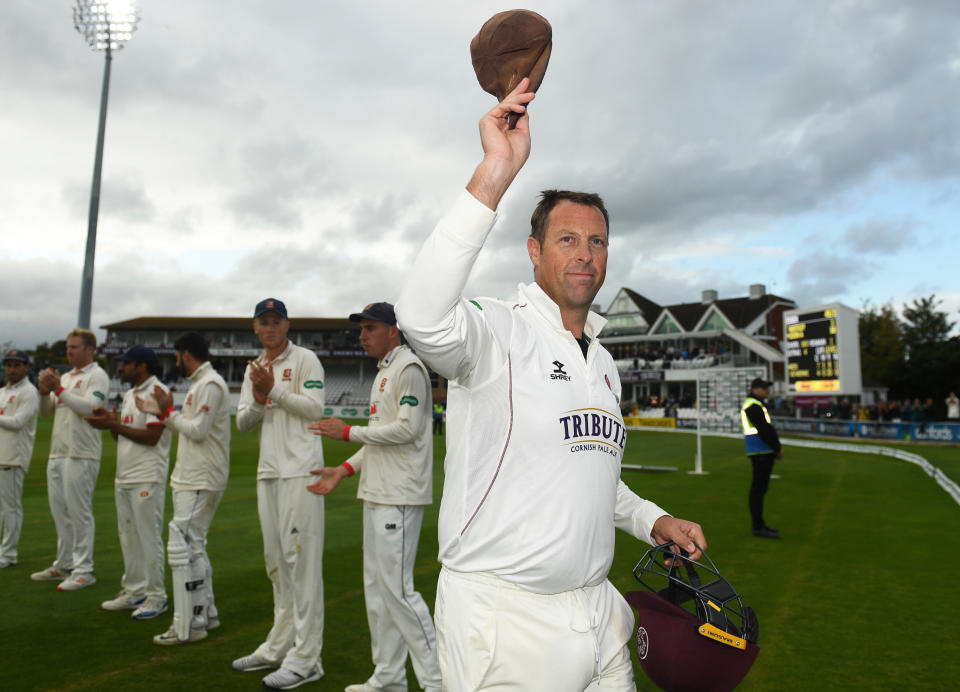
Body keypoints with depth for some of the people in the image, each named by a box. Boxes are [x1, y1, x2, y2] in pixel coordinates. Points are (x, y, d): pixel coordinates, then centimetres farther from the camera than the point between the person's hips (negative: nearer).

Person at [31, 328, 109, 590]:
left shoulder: (97, 376, -5)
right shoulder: (65, 377, 19)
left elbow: (89, 407, -20)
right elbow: (46, 411, 18)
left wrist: (59, 389, -17)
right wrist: (45, 390, 1)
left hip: (81, 455, -8)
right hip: (57, 453, 8)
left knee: (80, 513, -6)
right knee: (60, 512, 13)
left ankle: (83, 570, -1)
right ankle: (64, 566, 23)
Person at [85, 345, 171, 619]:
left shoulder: (158, 392, -12)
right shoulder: (129, 395, 18)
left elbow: (151, 436, -20)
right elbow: (123, 437, 20)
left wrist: (113, 425, -17)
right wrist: (109, 421, 1)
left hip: (147, 480, -9)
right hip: (124, 478, 9)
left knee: (149, 537, -4)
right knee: (128, 536, 14)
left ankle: (156, 596, 5)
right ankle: (133, 591, 24)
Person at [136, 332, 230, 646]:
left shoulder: (210, 385, -14)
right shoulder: (199, 384, 18)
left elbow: (198, 430, -19)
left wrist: (169, 412, -8)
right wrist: (162, 413, 15)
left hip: (200, 484, -10)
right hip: (191, 480, 10)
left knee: (184, 547, -8)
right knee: (194, 546, 16)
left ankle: (188, 626, -2)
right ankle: (206, 614, 25)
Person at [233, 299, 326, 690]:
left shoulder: (305, 360, -2)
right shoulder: (254, 370, 18)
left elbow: (314, 408, -13)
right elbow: (242, 423, 12)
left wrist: (275, 390, -14)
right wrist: (259, 398, -7)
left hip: (300, 471, -7)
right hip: (268, 472, 8)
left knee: (302, 559, -8)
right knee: (276, 561, 14)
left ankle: (306, 658, -3)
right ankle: (279, 646, 26)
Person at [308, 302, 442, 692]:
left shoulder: (408, 367, -10)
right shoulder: (383, 373, 20)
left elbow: (407, 428, -20)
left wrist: (349, 432, -13)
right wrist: (346, 469, 14)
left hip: (399, 496, -10)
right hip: (377, 494, 10)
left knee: (396, 587, -9)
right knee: (376, 587, 14)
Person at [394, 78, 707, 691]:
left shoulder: (605, 364, 13)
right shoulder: (497, 330, -11)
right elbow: (423, 317, -36)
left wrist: (653, 521, 9)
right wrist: (495, 175, -38)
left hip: (597, 613, 7)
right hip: (502, 622, -7)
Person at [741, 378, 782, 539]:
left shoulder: (756, 404, 21)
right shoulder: (753, 406, -12)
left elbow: (767, 428, 21)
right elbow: (764, 430, -17)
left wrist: (777, 447, 12)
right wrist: (778, 448, -10)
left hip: (763, 452, 11)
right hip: (761, 451, -11)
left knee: (759, 487, 14)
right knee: (759, 487, -9)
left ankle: (759, 524, 21)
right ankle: (758, 527, -7)